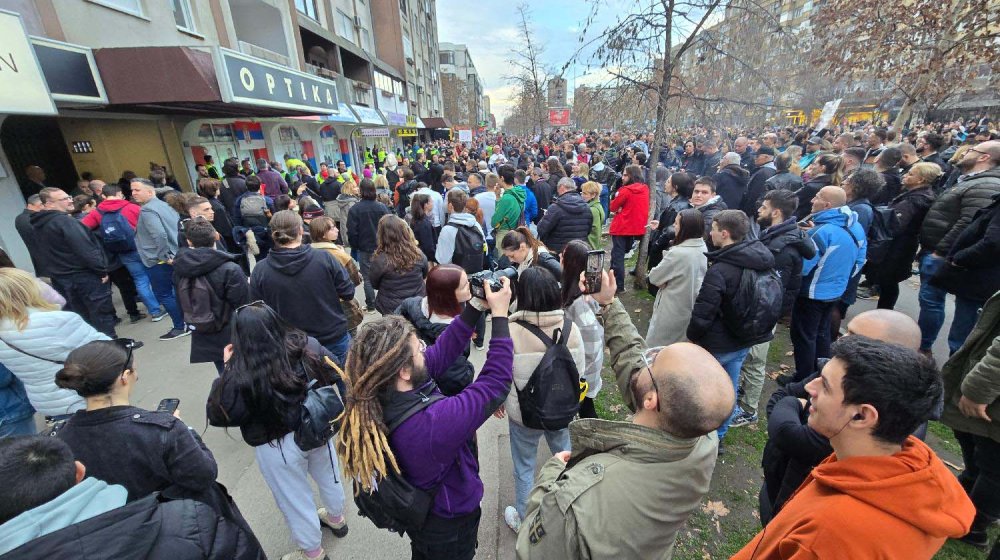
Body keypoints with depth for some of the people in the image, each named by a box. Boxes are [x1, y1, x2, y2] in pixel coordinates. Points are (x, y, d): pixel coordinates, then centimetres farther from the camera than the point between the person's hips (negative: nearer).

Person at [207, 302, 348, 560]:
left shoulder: (241, 375, -29)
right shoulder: (308, 346, -18)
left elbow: (218, 415, -13)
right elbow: (337, 375, -5)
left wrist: (228, 369, -10)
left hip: (278, 447, -4)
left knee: (295, 499, 21)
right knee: (328, 474, 30)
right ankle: (336, 518, 57)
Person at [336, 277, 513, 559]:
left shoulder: (377, 398, -22)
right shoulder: (434, 421, -45)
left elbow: (440, 352, -16)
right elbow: (498, 380, -35)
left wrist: (476, 306, -18)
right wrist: (500, 314, -28)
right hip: (449, 525, -5)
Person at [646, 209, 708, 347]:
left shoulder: (678, 253, -28)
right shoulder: (703, 249, -3)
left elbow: (654, 278, -16)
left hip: (672, 312, -7)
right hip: (690, 310, 7)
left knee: (656, 347, 12)